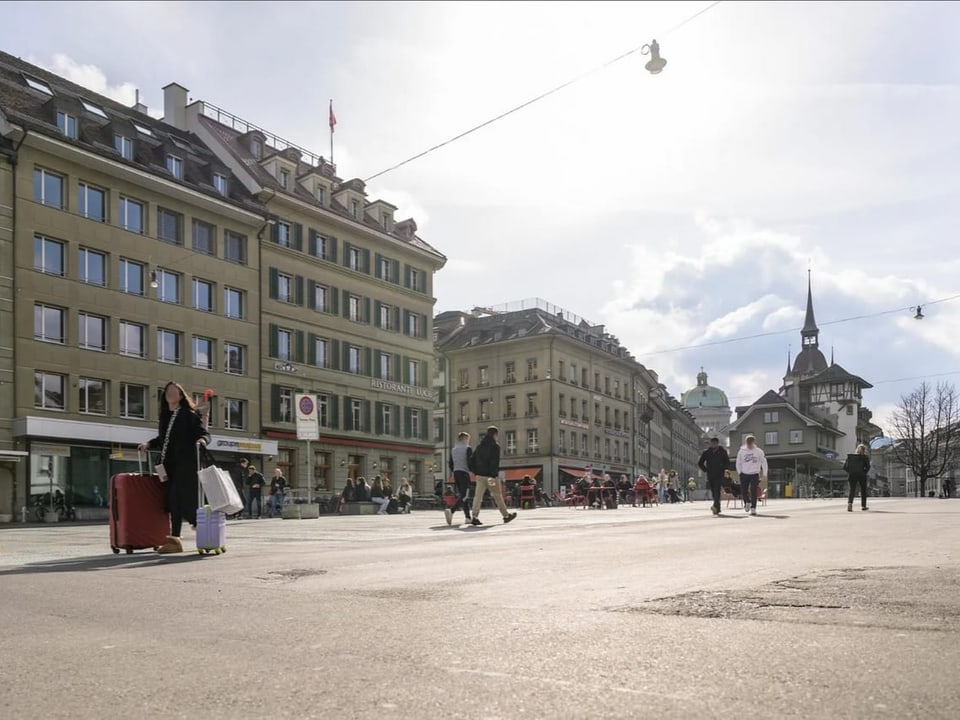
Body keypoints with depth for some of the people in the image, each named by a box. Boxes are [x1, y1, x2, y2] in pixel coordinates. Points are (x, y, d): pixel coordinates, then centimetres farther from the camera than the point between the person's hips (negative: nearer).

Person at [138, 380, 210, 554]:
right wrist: (149, 444, 14)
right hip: (169, 464, 6)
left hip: (185, 464, -6)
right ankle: (175, 539, 6)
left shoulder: (190, 414, 0)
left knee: (187, 500, -10)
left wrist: (202, 440, -25)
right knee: (173, 500, 4)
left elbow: (204, 433, -4)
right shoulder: (165, 416, 18)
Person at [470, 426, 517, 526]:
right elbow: (495, 462, -16)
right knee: (498, 496, 7)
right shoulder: (495, 446, -7)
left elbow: (473, 461, 15)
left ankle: (475, 517, -14)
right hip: (491, 476, -5)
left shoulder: (479, 446, 14)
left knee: (478, 496, -2)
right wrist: (493, 476, -21)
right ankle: (506, 515, 20)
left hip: (480, 476, 5)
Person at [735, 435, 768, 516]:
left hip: (754, 474, -2)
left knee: (753, 491, -8)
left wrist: (763, 473, 1)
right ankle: (747, 502, 30)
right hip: (744, 474, 2)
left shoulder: (759, 451, -2)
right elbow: (738, 463, 7)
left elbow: (764, 462, 3)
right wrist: (739, 472, -1)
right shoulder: (741, 451, 0)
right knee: (743, 490, 1)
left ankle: (753, 508, -4)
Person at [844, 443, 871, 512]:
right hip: (861, 476, -2)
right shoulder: (865, 457, -2)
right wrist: (864, 472, 0)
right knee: (863, 491, 16)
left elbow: (845, 466, 1)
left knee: (852, 490, 2)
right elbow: (868, 466, -14)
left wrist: (850, 472, 9)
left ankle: (849, 503, -22)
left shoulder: (850, 456, 5)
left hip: (852, 476, 2)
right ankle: (863, 506, 23)